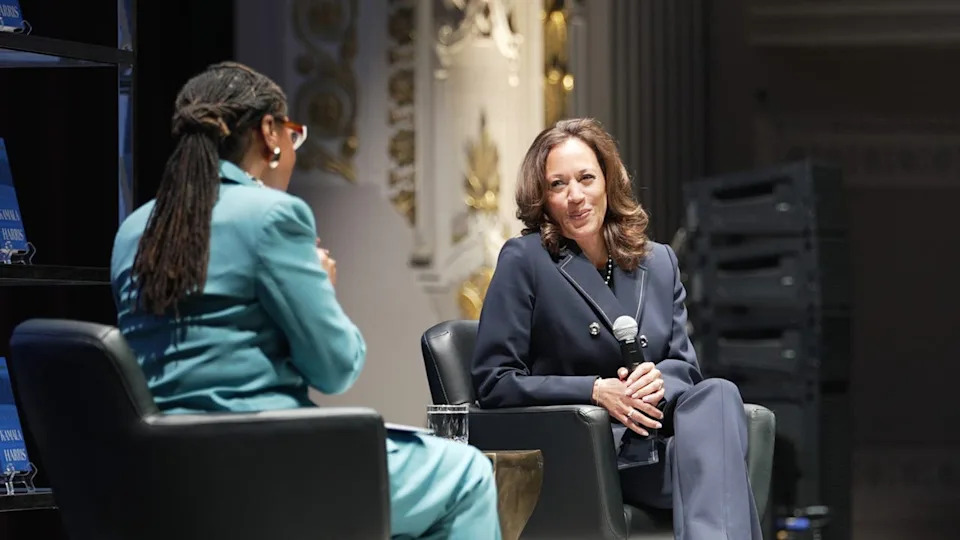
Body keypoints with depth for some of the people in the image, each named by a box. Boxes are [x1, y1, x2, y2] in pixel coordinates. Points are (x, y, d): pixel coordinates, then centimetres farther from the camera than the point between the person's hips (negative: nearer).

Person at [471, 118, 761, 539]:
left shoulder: (658, 262, 16)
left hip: (655, 437, 5)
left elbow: (684, 365, 14)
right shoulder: (524, 260, 0)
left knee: (716, 395, -32)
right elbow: (494, 382, -4)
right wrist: (597, 391, -16)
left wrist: (659, 382, -12)